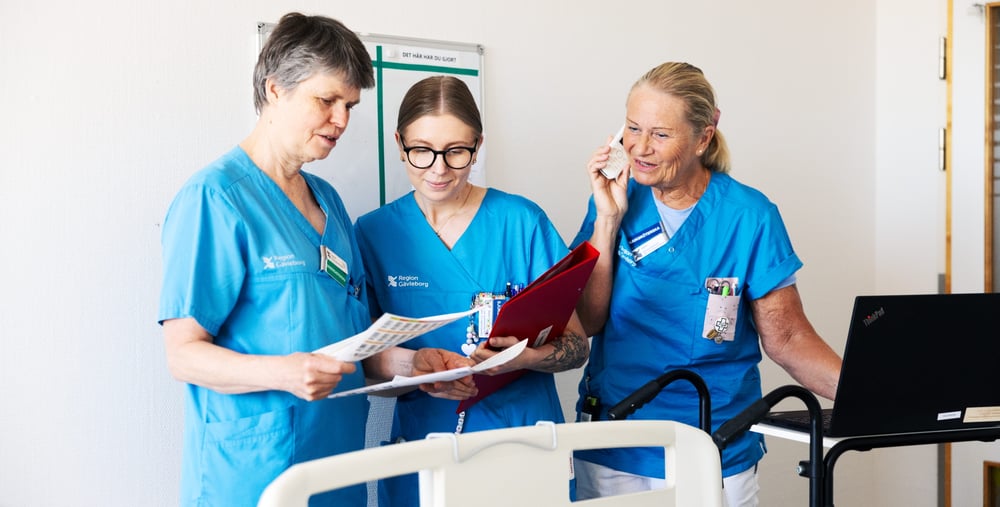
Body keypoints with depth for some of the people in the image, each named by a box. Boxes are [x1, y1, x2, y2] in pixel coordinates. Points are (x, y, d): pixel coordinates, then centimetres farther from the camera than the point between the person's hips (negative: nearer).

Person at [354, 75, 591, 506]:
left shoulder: (521, 221, -6)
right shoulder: (375, 232, -1)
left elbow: (576, 346, -3)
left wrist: (524, 356, -24)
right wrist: (406, 365, -21)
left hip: (524, 437, -1)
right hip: (423, 436, 1)